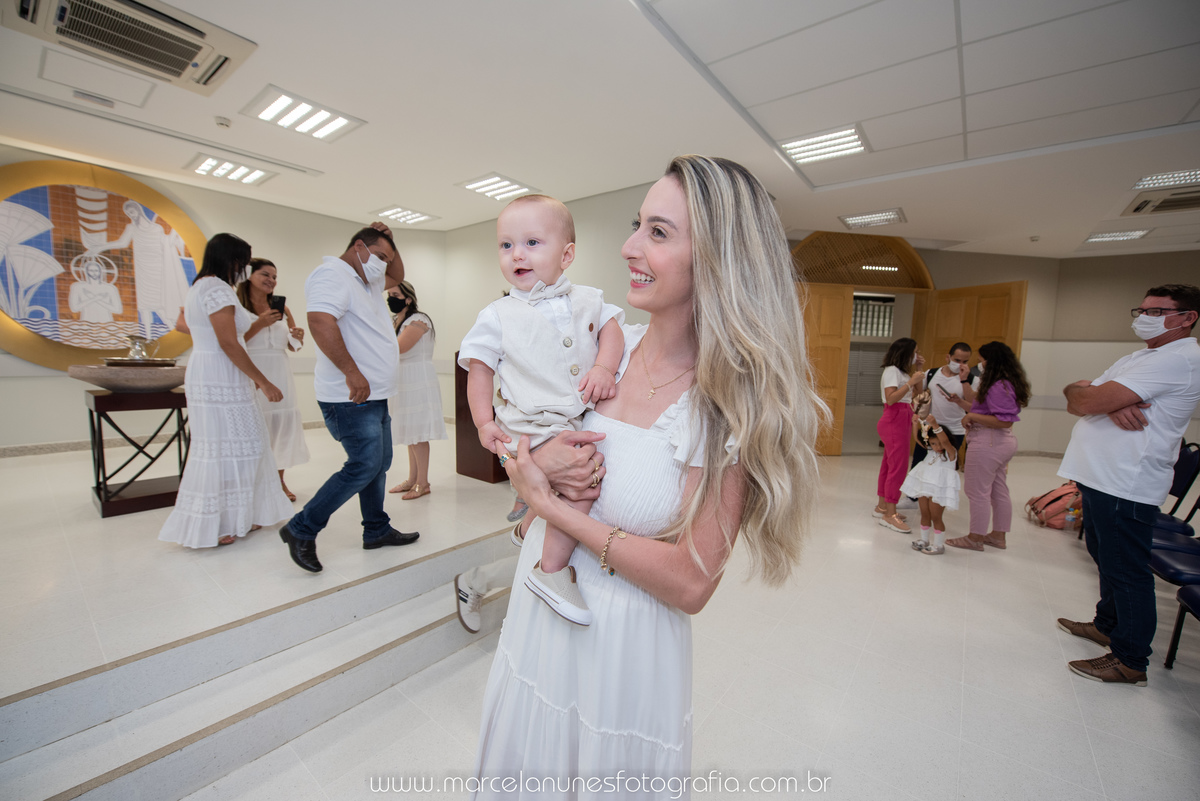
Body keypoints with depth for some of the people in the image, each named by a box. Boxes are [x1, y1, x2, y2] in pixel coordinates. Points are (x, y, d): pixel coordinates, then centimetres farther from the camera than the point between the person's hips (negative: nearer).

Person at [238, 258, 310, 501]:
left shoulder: (281, 308, 11)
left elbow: (293, 346, 17)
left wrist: (298, 337, -4)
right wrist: (260, 324, -15)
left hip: (280, 374, 4)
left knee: (282, 423, 3)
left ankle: (280, 481, 15)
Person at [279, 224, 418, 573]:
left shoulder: (366, 281, 19)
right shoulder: (333, 274, -11)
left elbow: (397, 276, 36)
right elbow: (320, 321, -27)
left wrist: (389, 243, 18)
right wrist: (351, 372, -31)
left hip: (373, 396, 10)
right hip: (351, 399, -10)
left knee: (378, 464, 14)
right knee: (364, 466, -11)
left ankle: (377, 531, 26)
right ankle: (301, 530, 5)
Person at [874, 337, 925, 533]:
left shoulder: (901, 372, 18)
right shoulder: (891, 371, -11)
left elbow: (918, 392, 19)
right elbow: (891, 398, -22)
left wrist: (918, 370, 12)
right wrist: (911, 381, -23)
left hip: (902, 419, 10)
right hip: (894, 419, -10)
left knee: (890, 464, 12)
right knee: (898, 465, -11)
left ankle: (882, 506, 19)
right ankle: (889, 515, -8)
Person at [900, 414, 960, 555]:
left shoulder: (951, 453, -12)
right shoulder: (930, 451, 7)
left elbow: (944, 440, -31)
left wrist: (935, 425, -43)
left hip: (939, 490, -6)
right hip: (924, 486, 6)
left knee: (935, 517, 1)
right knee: (924, 515, 15)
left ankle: (939, 545, 15)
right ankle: (924, 540, 28)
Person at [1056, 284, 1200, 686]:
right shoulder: (1134, 359, 16)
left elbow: (1085, 402, -24)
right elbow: (1082, 399, 7)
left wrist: (1085, 393, 0)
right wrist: (1113, 404, -14)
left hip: (1126, 486, -9)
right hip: (1099, 477, 9)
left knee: (1126, 571, 2)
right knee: (1106, 559, 22)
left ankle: (1130, 660, 15)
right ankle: (1107, 625, 39)